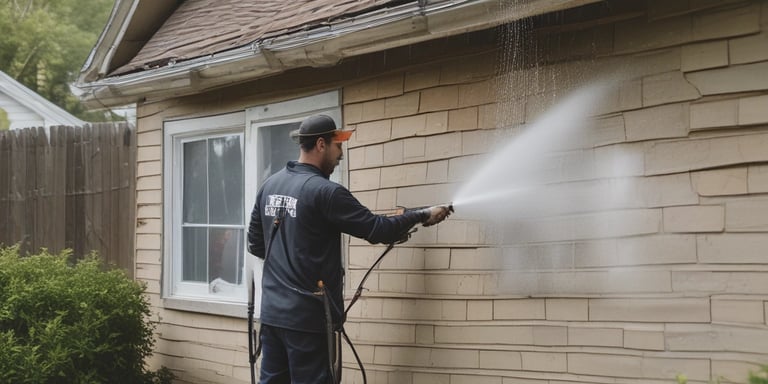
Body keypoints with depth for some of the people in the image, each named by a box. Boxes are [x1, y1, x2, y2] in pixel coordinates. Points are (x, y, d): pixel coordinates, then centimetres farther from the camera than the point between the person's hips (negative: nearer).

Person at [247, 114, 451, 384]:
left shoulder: (270, 186, 9)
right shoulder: (325, 192, -15)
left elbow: (255, 244, 16)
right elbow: (377, 230, -13)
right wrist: (423, 215, 0)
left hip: (271, 311, 7)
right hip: (306, 315, -7)